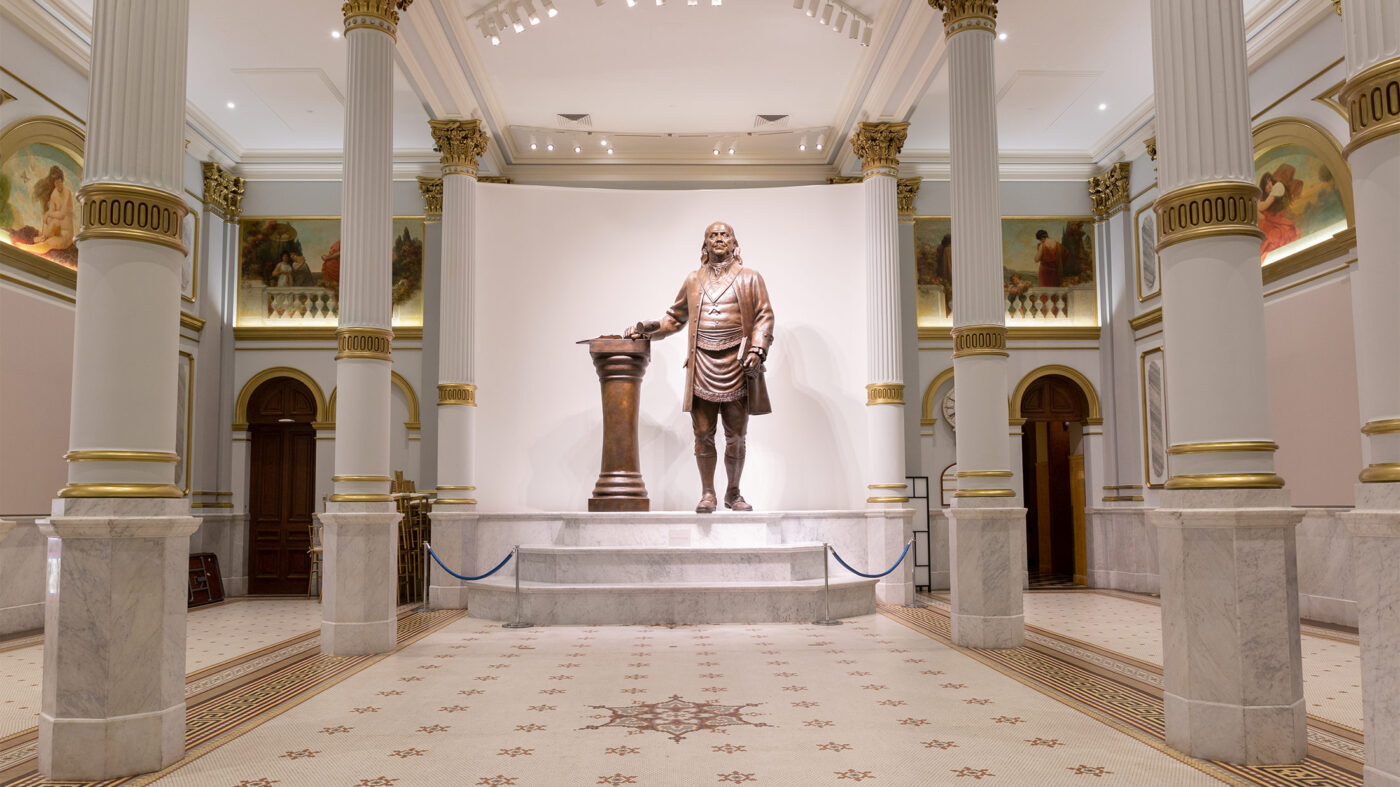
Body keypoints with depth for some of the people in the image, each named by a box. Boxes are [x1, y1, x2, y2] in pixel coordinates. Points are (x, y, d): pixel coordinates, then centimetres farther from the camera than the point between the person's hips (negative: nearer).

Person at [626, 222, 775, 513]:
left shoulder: (750, 278, 11)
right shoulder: (693, 280, 17)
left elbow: (764, 317, 5)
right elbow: (676, 317, 24)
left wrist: (757, 351, -8)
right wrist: (647, 329, 11)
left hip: (736, 365, -1)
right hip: (702, 366, 1)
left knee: (735, 436, 2)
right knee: (703, 433, -1)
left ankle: (733, 492, 18)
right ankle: (707, 493, 11)